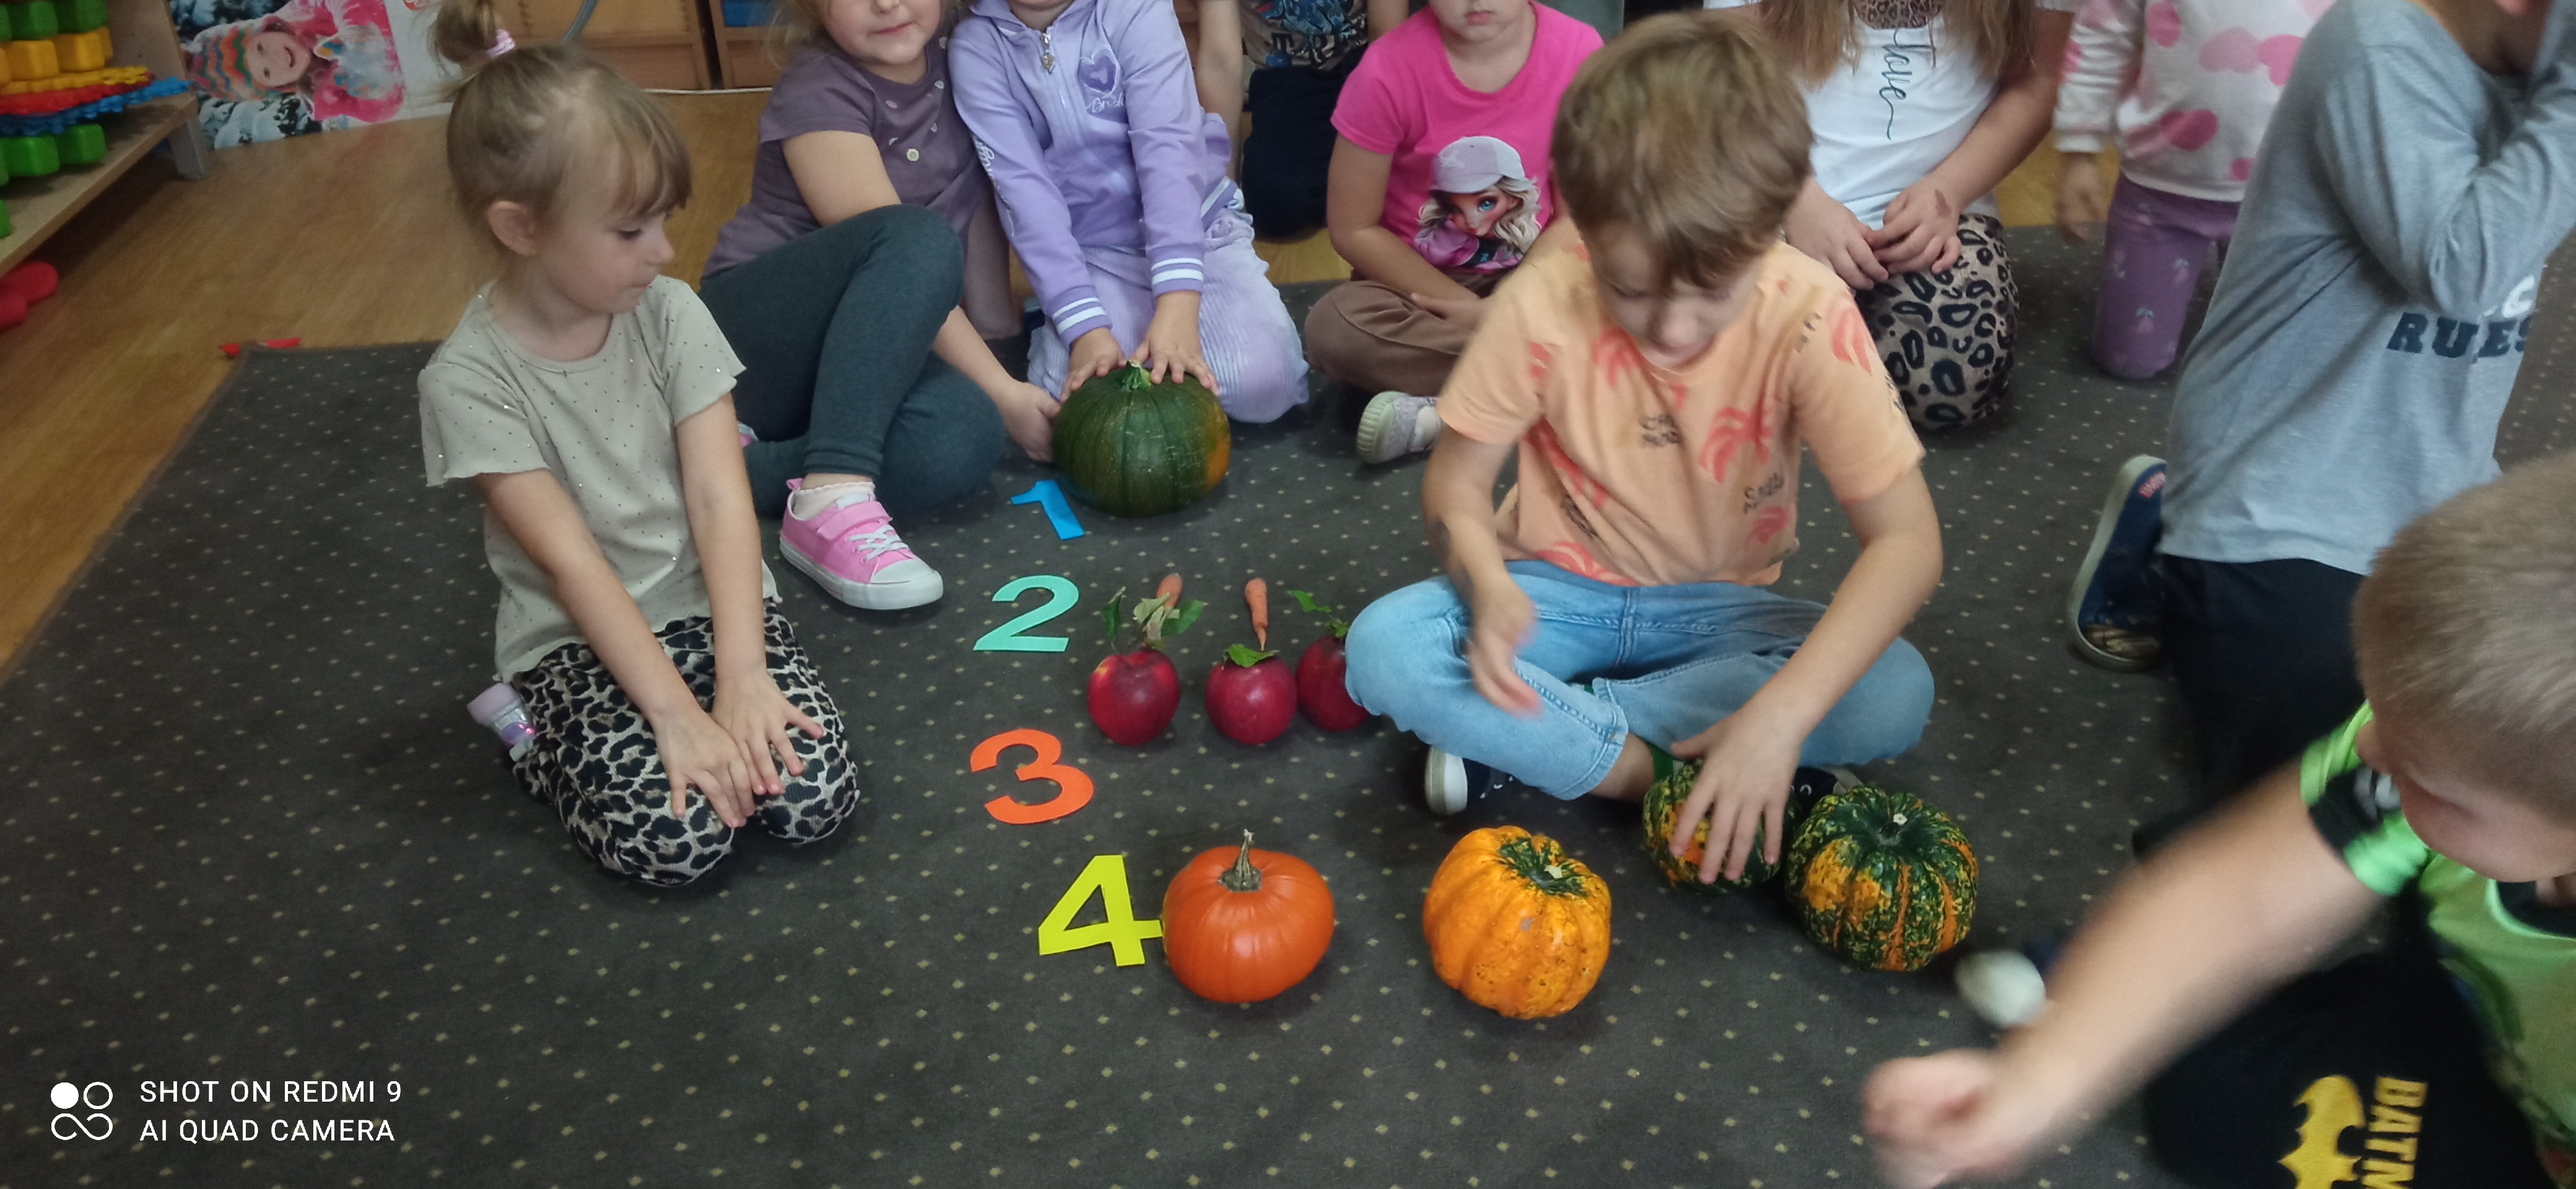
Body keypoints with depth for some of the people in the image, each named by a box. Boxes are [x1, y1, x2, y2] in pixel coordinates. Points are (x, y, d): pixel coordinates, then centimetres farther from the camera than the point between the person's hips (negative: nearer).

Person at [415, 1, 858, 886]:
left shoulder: (670, 314, -7)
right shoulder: (470, 378, -15)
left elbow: (720, 501, -12)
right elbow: (572, 562, -19)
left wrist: (741, 674, -22)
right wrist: (679, 713, -25)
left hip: (709, 600, 2)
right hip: (576, 641, -2)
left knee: (815, 797, -18)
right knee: (676, 839, -22)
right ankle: (542, 744, 7)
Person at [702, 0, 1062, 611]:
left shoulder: (953, 62, 3)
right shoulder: (817, 95, -16)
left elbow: (978, 196, 9)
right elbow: (906, 243, -22)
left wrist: (997, 319, -1)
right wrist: (1002, 390, -24)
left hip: (867, 353, 5)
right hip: (761, 334, -5)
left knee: (965, 439, -31)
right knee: (918, 239, -36)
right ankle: (830, 505, -40)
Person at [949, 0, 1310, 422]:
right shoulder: (976, 46, -7)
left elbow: (1168, 146, -24)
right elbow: (1024, 189, -17)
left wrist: (1177, 304, -38)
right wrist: (1085, 328, -31)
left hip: (1199, 231, 0)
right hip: (1092, 255, 1)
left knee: (1259, 385, -25)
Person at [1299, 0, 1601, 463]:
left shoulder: (1577, 52, -15)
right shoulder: (1389, 71, -19)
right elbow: (1355, 231, -12)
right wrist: (1466, 309, -18)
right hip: (1417, 283, -1)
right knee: (1334, 327, -33)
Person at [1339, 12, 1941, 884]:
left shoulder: (1808, 316, -23)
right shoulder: (1544, 304, -21)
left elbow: (1906, 539, -25)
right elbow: (1457, 480, -9)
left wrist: (1777, 717, -37)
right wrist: (1488, 584, -33)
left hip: (1715, 608, 2)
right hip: (1560, 591, -1)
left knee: (1896, 697, -26)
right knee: (1383, 648, -28)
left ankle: (1519, 737, -21)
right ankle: (1659, 775, -19)